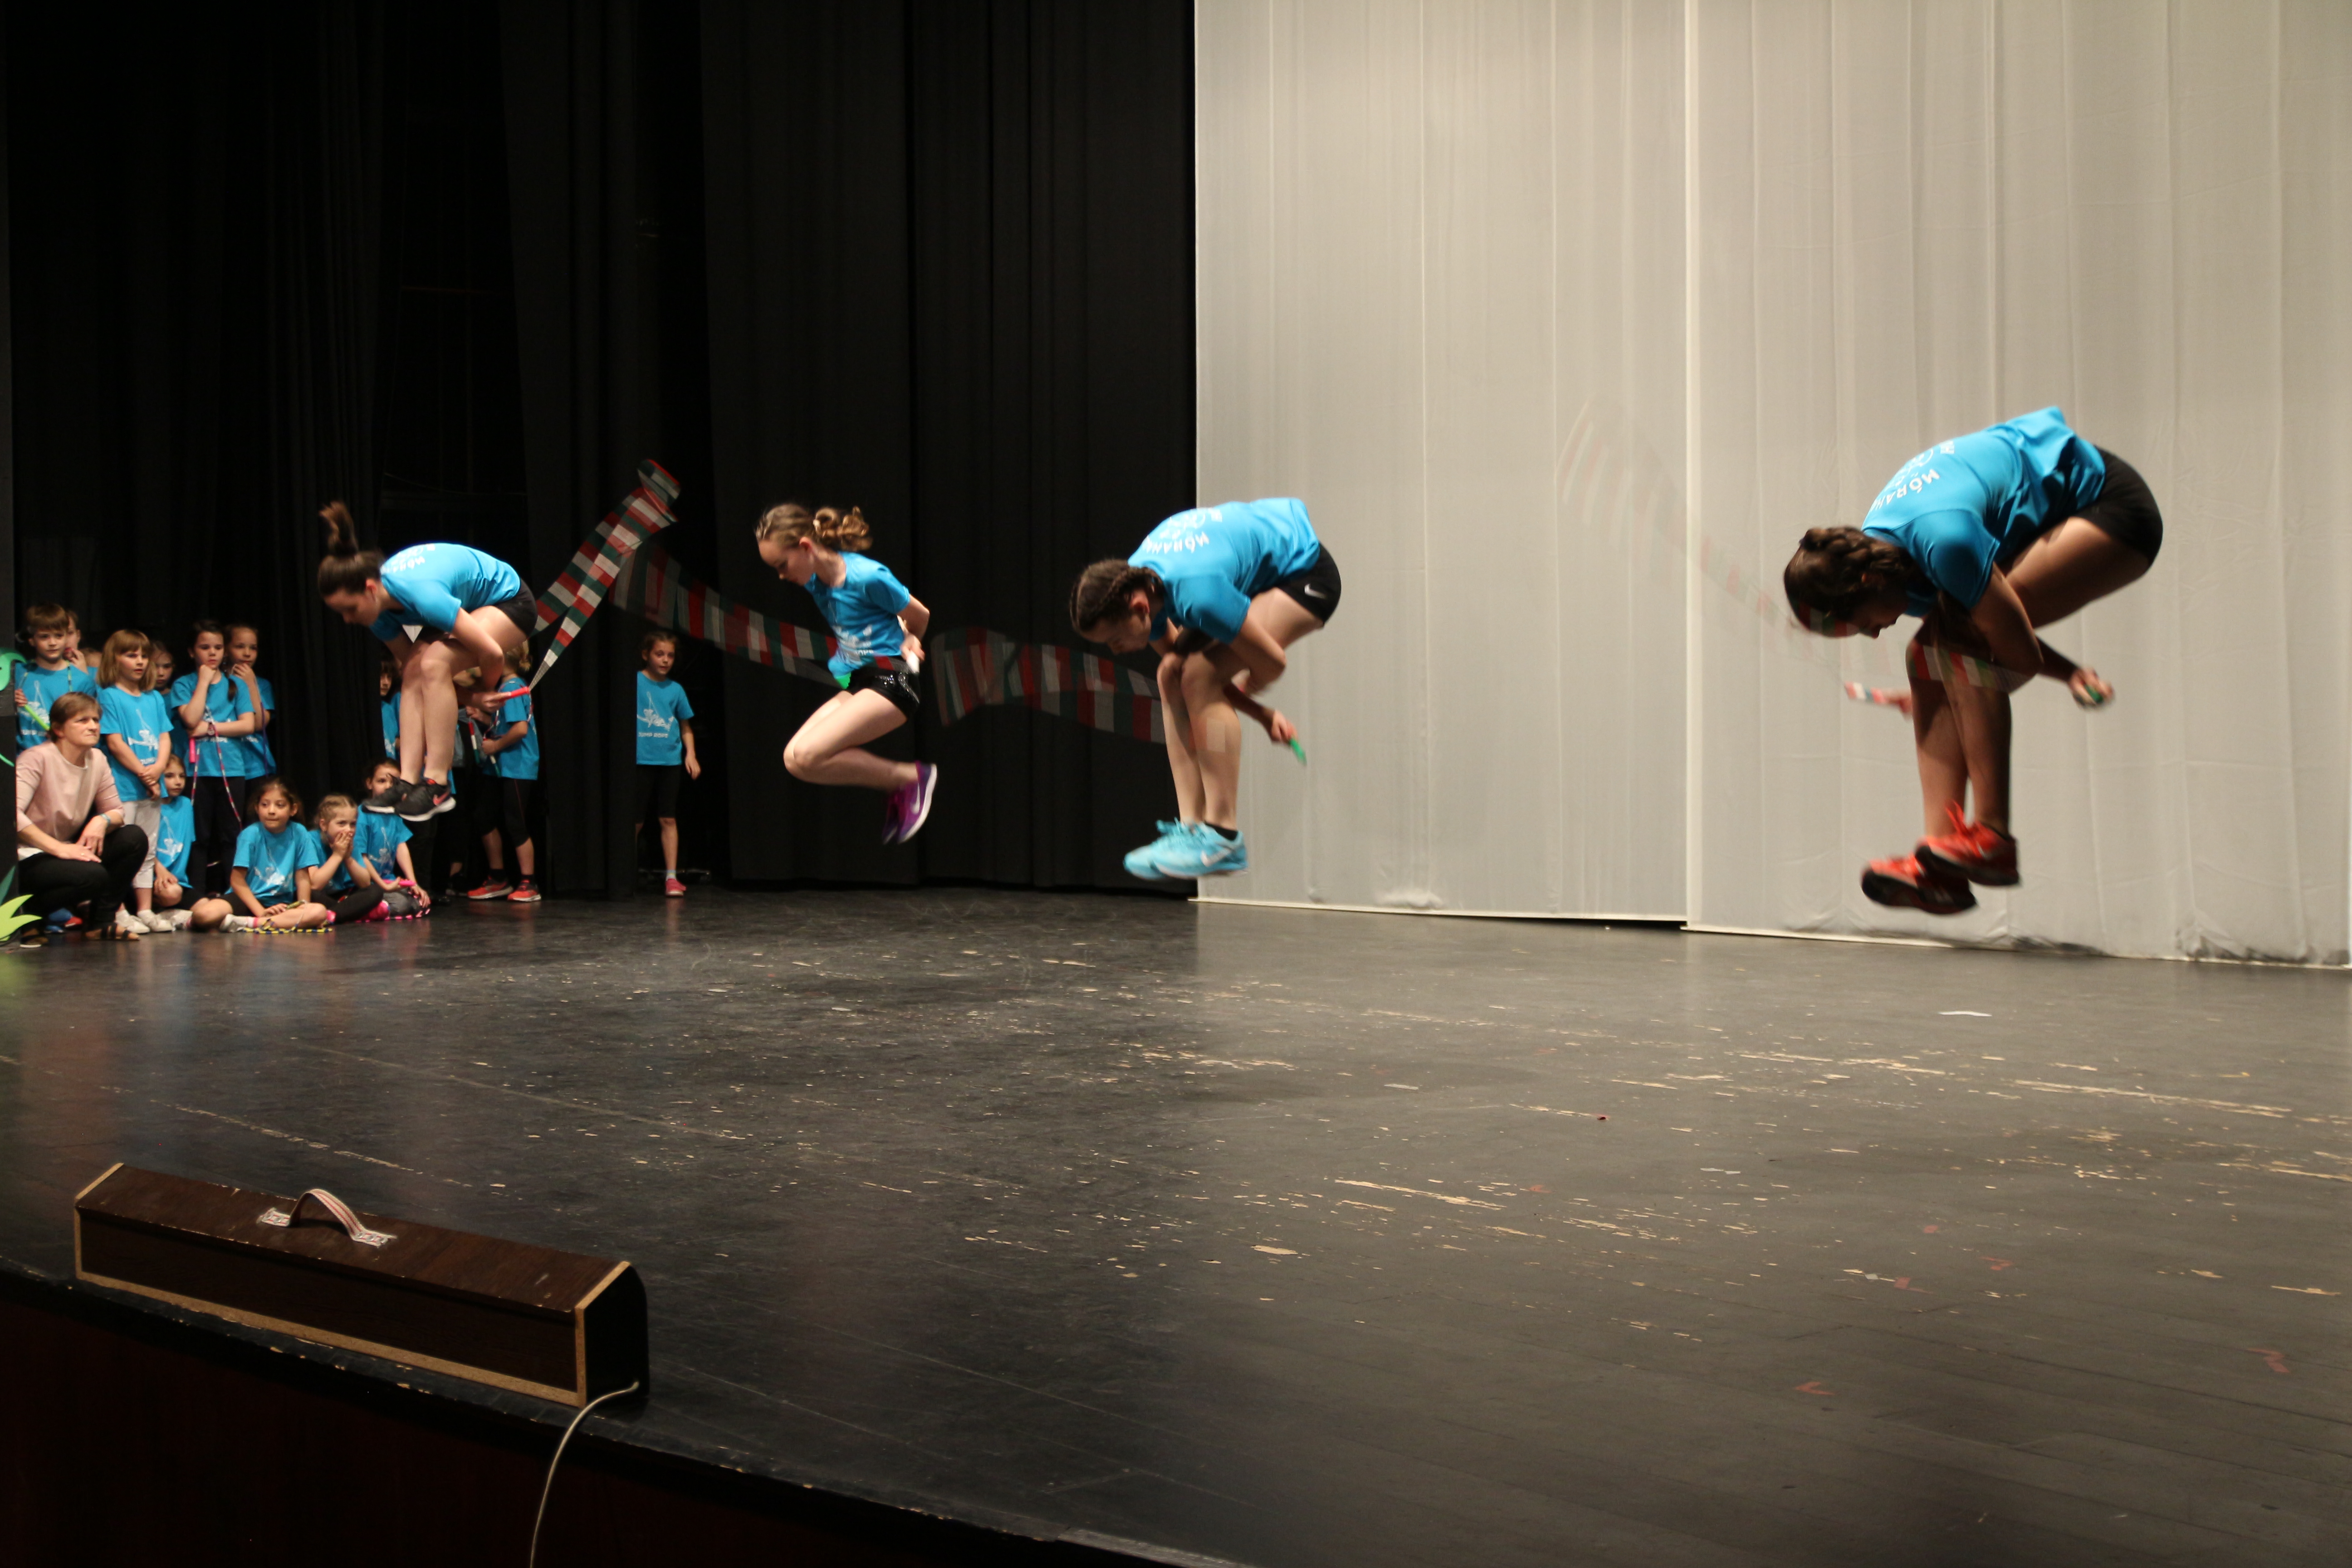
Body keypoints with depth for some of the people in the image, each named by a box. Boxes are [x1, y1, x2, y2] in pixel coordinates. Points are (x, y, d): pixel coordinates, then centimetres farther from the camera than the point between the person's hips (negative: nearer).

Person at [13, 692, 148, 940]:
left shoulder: (97, 760, 4)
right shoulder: (38, 759, -17)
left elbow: (116, 811, 8)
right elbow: (11, 812, -28)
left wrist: (102, 821, -17)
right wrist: (58, 848, -32)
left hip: (68, 849, 8)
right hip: (26, 859, -8)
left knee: (134, 838, -10)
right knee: (93, 875, -32)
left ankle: (101, 921, -3)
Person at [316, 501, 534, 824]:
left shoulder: (420, 591, -39)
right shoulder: (378, 612, -14)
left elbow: (492, 654, -34)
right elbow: (412, 667, -3)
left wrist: (485, 690, -12)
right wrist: (472, 696, -15)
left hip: (509, 601, -8)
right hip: (468, 607, 8)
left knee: (433, 663, -27)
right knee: (414, 671, -15)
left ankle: (437, 785, -25)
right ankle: (409, 783, -17)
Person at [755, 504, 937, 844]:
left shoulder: (866, 577, -18)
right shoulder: (815, 582, 6)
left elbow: (920, 615, 0)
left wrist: (908, 642, 20)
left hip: (892, 682, -9)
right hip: (854, 684, 9)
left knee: (807, 756, -21)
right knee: (794, 757, -7)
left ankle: (911, 777, -6)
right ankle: (896, 788, 2)